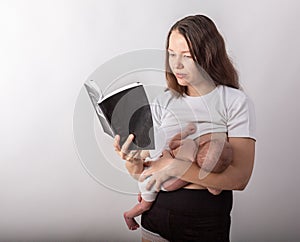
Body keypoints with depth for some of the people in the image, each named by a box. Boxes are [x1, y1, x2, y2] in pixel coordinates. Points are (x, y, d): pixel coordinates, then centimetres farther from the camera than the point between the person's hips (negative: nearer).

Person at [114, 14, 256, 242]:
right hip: (157, 212, 4)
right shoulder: (165, 102, 2)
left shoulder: (236, 102, -10)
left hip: (207, 222, -3)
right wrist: (132, 161, -19)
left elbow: (239, 178, -19)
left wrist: (176, 166, -26)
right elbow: (145, 173, 3)